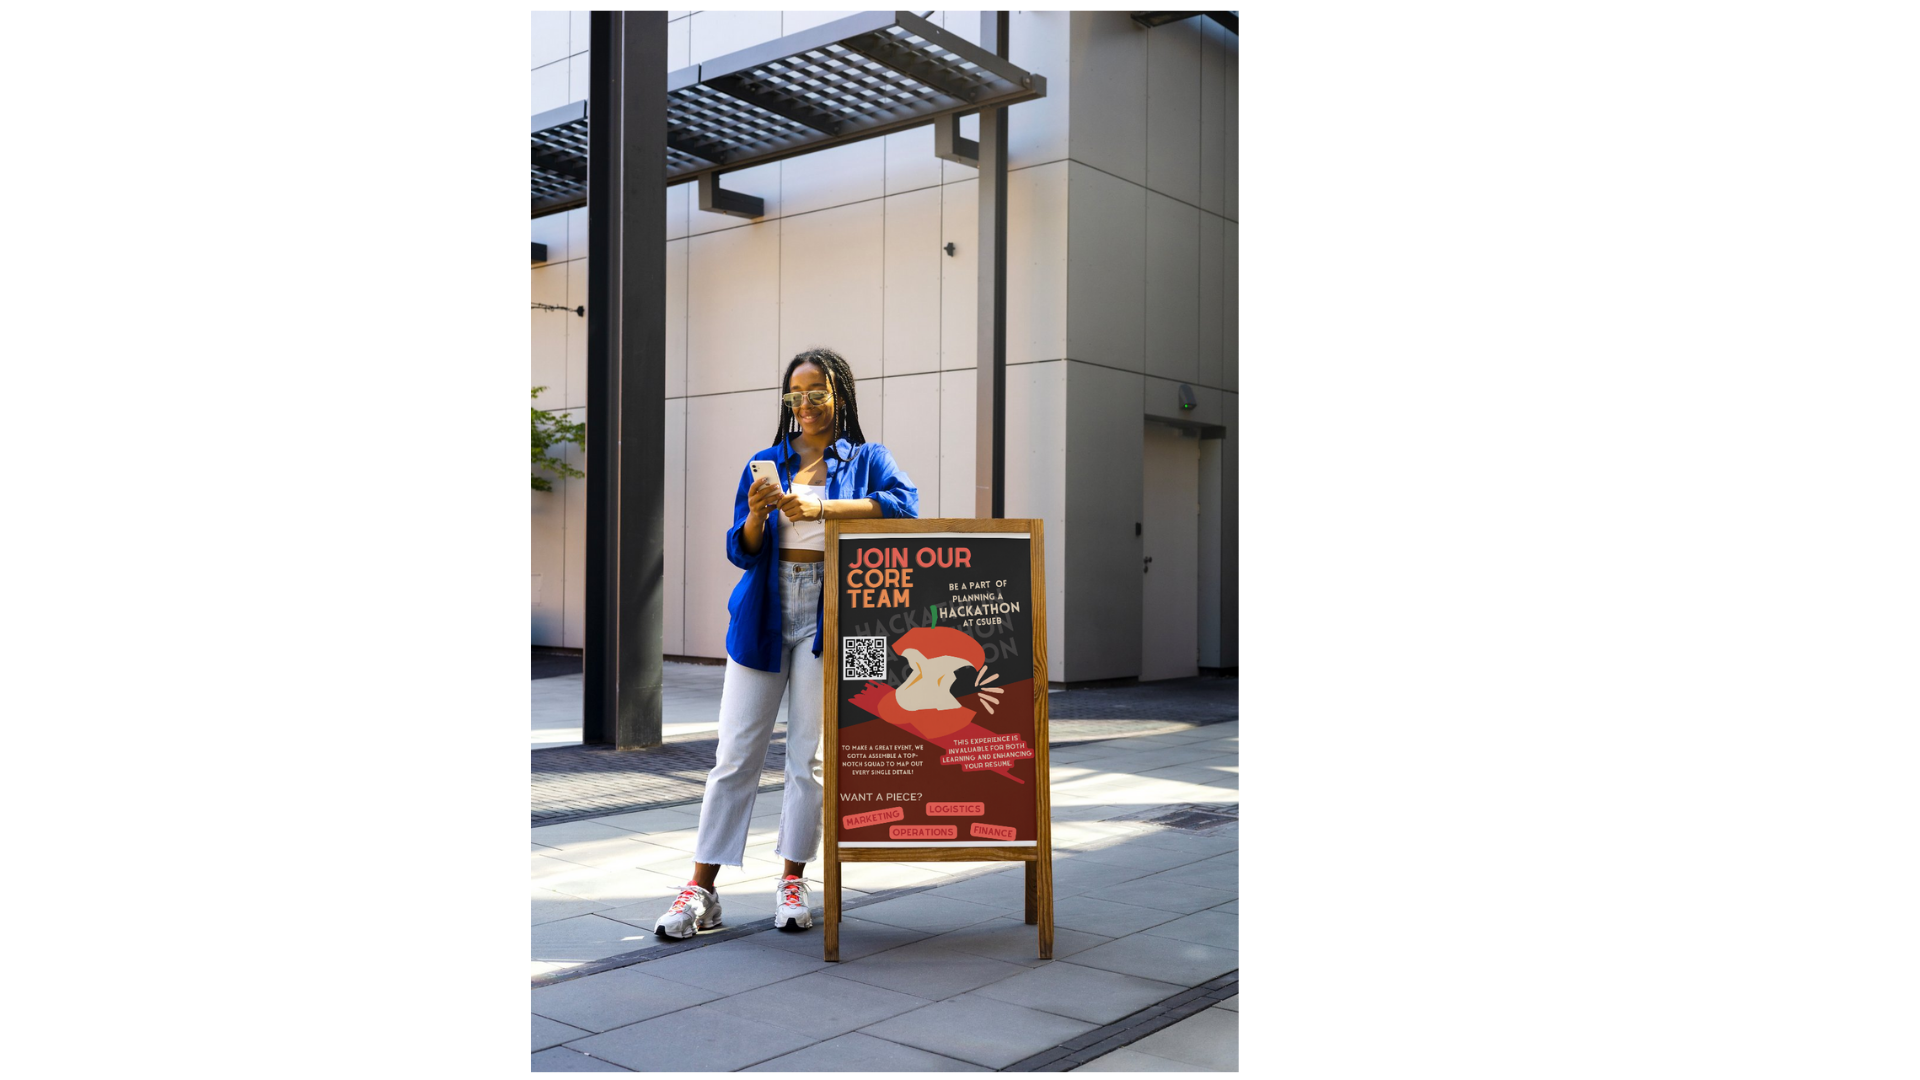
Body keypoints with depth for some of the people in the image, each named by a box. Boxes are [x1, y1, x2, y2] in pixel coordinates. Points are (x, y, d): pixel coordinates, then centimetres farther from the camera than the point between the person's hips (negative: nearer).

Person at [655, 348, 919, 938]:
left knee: (809, 754, 1)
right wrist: (756, 514, -13)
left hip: (826, 619, -2)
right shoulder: (766, 463, 13)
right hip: (762, 617, 2)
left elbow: (904, 504, -15)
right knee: (735, 753, 1)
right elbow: (741, 552, 8)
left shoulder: (866, 459, 7)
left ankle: (792, 880, 13)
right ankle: (702, 889, 5)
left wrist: (822, 506, -20)